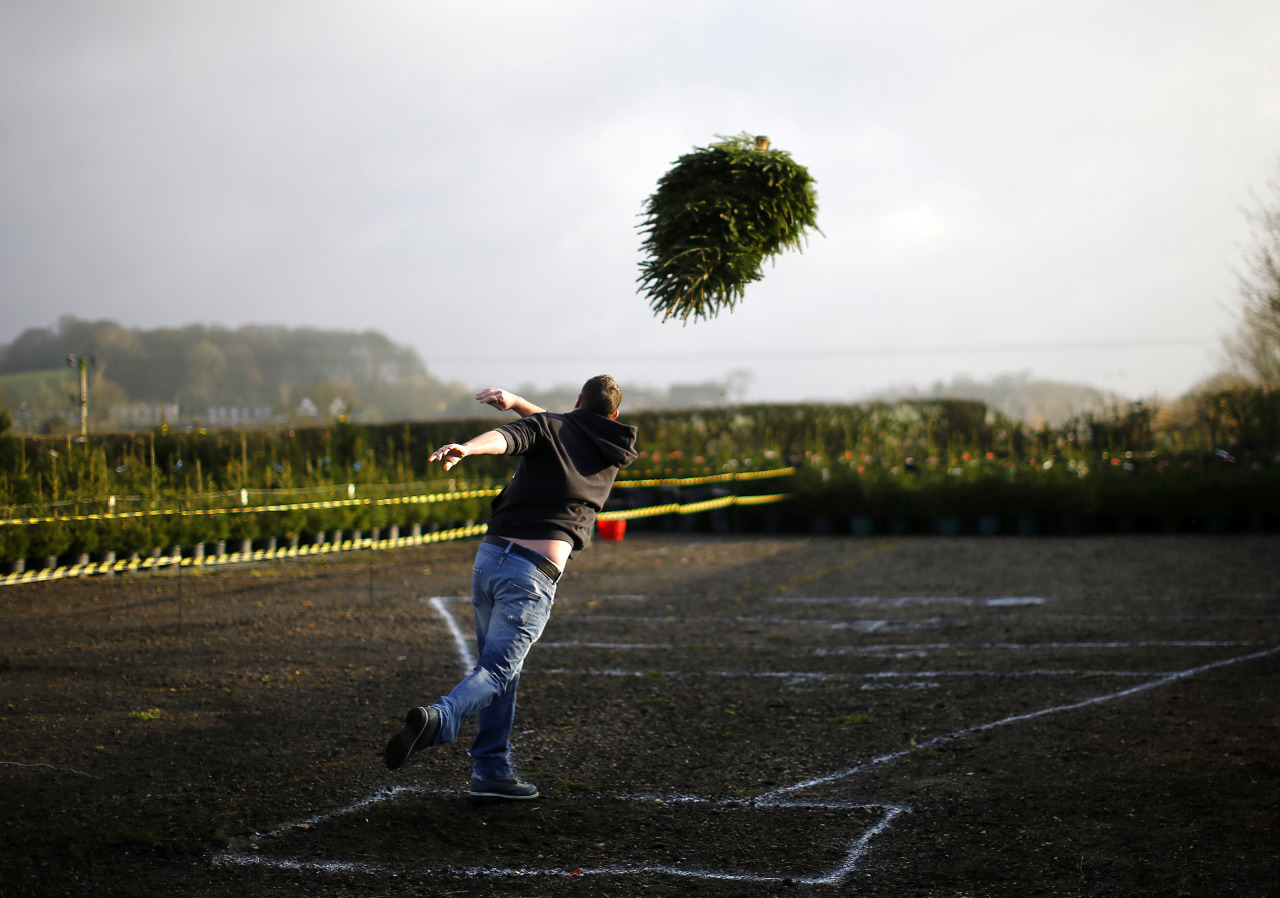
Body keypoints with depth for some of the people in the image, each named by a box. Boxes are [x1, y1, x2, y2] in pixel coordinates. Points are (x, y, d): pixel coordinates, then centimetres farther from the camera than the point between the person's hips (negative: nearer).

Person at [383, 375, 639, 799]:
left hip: (490, 556, 2)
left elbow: (504, 437, -15)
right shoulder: (612, 452, 17)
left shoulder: (545, 426, 9)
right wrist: (517, 403, 34)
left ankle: (492, 769, 16)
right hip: (534, 573, -2)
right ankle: (438, 720, -35)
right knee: (497, 672, -6)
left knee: (498, 667, 16)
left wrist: (466, 449, -33)